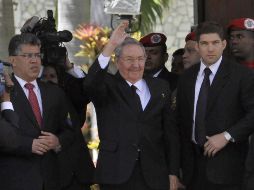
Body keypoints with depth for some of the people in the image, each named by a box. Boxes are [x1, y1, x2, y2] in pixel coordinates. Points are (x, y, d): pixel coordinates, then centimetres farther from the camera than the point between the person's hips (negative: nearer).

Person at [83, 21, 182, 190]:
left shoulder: (160, 87, 11)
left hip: (154, 176, 2)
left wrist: (173, 173, 6)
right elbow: (90, 84, -21)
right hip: (116, 176, -2)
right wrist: (111, 45, -26)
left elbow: (169, 131, 10)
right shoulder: (107, 86, 2)